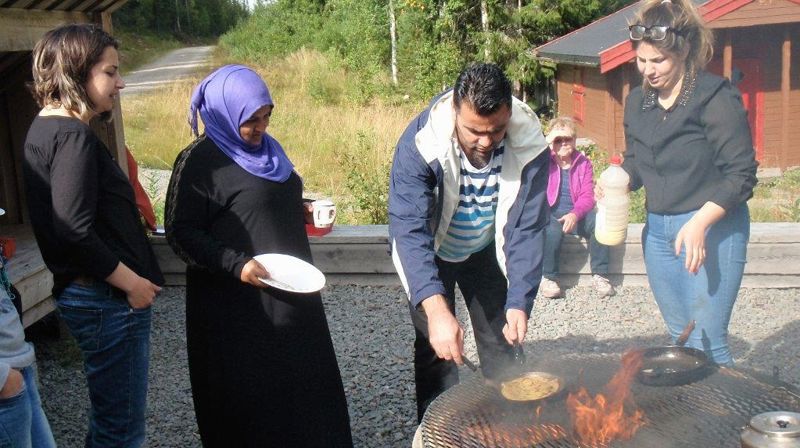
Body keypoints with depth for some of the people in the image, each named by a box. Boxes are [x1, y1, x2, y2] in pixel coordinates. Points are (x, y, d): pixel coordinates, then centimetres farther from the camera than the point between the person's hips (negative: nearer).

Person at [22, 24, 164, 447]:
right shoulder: (73, 136, -17)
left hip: (84, 293, 10)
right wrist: (132, 282, -14)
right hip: (109, 299, -10)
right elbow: (75, 231, -25)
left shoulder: (45, 129, 13)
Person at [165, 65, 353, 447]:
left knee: (301, 380, 14)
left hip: (292, 291, 7)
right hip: (237, 304, -7)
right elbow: (182, 233, -14)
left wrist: (303, 212, 3)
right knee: (246, 394, 5)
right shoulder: (199, 161, -13)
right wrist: (236, 265, -24)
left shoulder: (266, 147, 10)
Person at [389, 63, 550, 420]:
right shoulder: (420, 143, -34)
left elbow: (527, 230, -23)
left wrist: (519, 302, -33)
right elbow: (409, 230, -40)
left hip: (485, 251, 2)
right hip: (429, 254, -2)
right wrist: (436, 310, -51)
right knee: (436, 350, -4)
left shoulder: (529, 145, -27)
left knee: (502, 344, 9)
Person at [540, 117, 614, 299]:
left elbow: (587, 196, -1)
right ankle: (548, 278, -18)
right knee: (552, 231, -36)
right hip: (551, 213, -3)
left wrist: (575, 214, -21)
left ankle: (599, 275, -11)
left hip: (577, 213, 3)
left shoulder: (583, 162, 7)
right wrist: (546, 142, -22)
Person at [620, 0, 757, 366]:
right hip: (657, 230, 6)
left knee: (707, 343, -7)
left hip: (712, 229, -6)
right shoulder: (638, 101, 7)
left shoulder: (716, 98, -13)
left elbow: (741, 175, -14)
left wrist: (699, 223, -26)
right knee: (679, 339, 15)